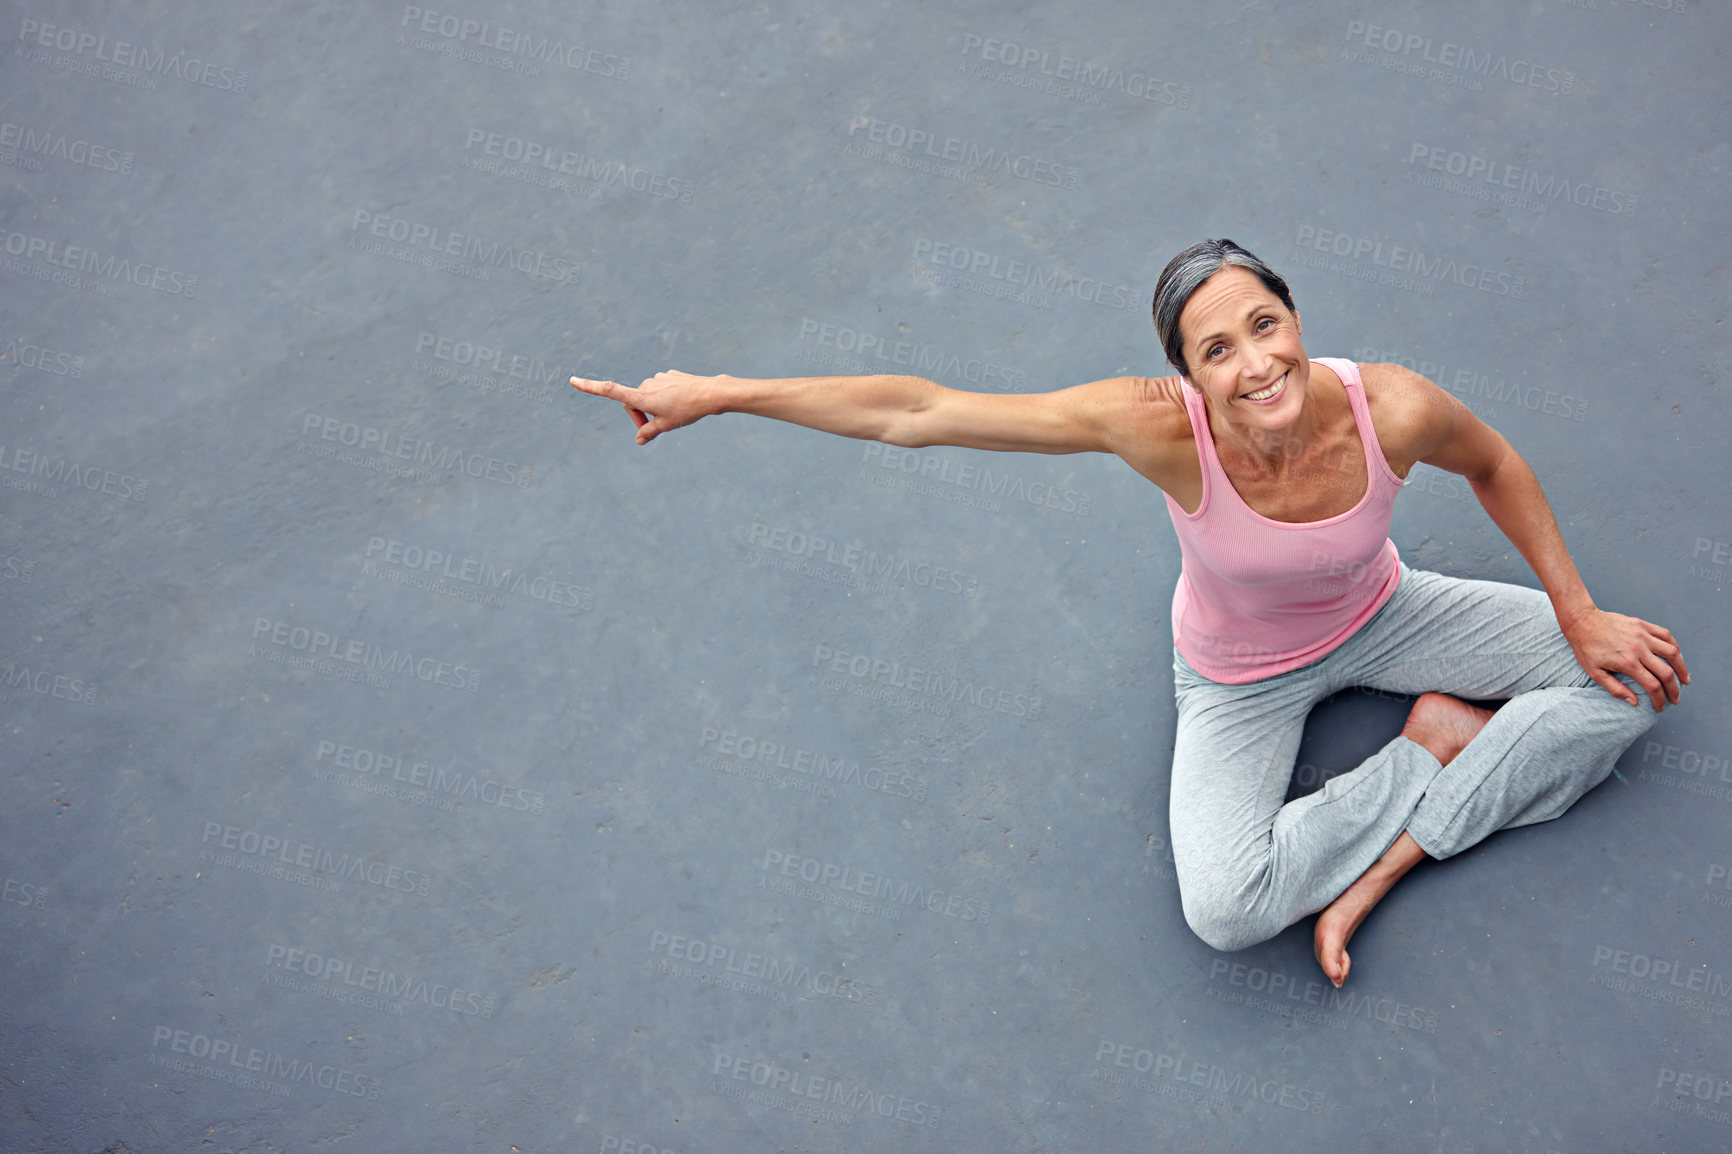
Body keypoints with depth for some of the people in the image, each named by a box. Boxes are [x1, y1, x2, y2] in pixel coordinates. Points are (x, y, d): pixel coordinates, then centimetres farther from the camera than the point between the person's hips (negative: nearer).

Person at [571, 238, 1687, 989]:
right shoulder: (1162, 427, -38)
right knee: (1225, 910, -26)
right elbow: (924, 412, -36)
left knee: (1633, 681, -5)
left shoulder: (1391, 409, -33)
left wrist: (1581, 614, -4)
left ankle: (1378, 865, -5)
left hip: (1376, 618, 3)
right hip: (1240, 676, -3)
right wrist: (719, 392, -35)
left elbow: (1494, 463, -6)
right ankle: (1440, 746, -2)